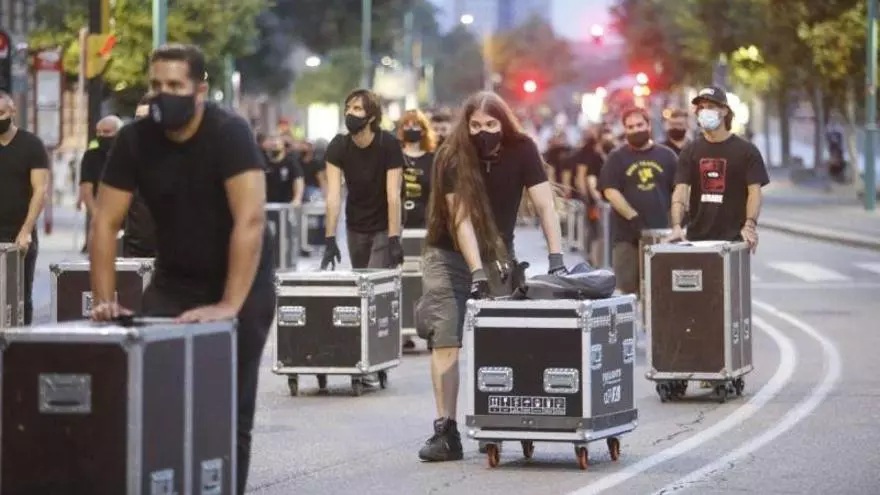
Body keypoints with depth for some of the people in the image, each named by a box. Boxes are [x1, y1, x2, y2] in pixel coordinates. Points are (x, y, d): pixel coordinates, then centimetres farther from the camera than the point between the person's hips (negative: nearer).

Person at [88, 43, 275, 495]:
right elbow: (105, 222, -6)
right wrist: (105, 300, -16)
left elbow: (250, 220, -29)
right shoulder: (134, 140, -8)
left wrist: (229, 305, -34)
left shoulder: (229, 133, -21)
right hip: (174, 281, 4)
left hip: (240, 286, -4)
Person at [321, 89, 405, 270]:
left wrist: (394, 240, -30)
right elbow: (333, 195, -17)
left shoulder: (388, 144, -19)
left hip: (384, 228, -3)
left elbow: (393, 195, -23)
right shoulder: (338, 146, -11)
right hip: (355, 228, 3)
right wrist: (330, 239, -25)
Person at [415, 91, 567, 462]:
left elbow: (545, 205, -17)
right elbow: (461, 218, -24)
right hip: (450, 255, -2)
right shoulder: (452, 158, -19)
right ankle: (446, 431, -13)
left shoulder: (522, 150, -13)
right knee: (446, 341, -11)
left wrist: (556, 258, -28)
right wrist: (477, 272, -32)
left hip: (498, 254, 2)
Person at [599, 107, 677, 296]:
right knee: (627, 291, -4)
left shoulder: (666, 156, 10)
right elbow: (610, 192, -6)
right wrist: (634, 218, -16)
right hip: (627, 236, -2)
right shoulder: (617, 158, 5)